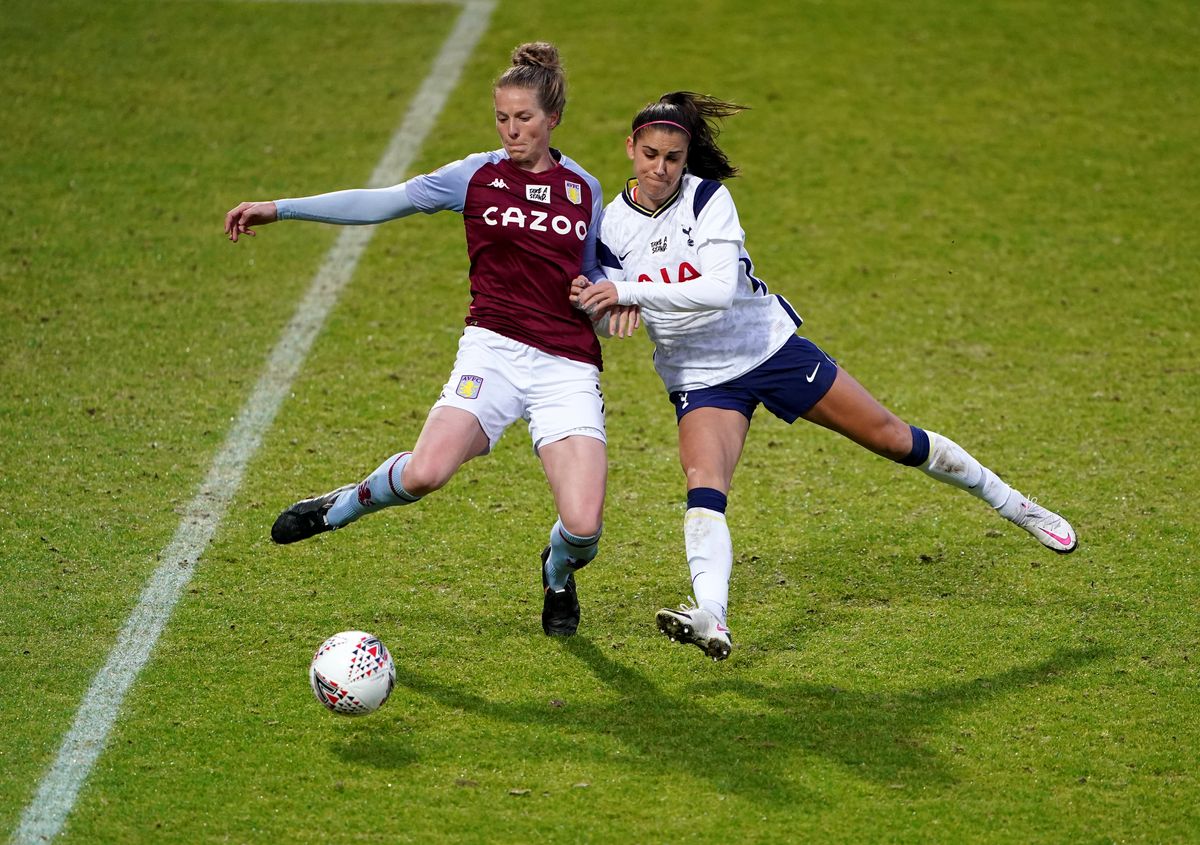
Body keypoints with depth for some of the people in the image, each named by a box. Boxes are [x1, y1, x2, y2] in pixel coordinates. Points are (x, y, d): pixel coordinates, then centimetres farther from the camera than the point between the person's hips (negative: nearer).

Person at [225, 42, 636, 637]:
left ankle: (558, 576, 27)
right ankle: (342, 507, 8)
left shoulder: (584, 190, 11)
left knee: (583, 527, -13)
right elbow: (383, 203, 3)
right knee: (425, 472, -27)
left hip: (569, 366, 2)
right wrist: (279, 209, -2)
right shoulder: (478, 175, 5)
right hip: (494, 349, -1)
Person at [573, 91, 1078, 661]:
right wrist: (589, 303, -25)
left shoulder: (707, 198, -18)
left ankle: (1013, 506, 25)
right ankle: (711, 621, -42)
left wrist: (630, 291, -37)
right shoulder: (611, 228, -7)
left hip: (773, 349, -2)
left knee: (892, 437, 6)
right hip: (701, 379, 2)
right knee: (703, 491, -26)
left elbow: (721, 288, -32)